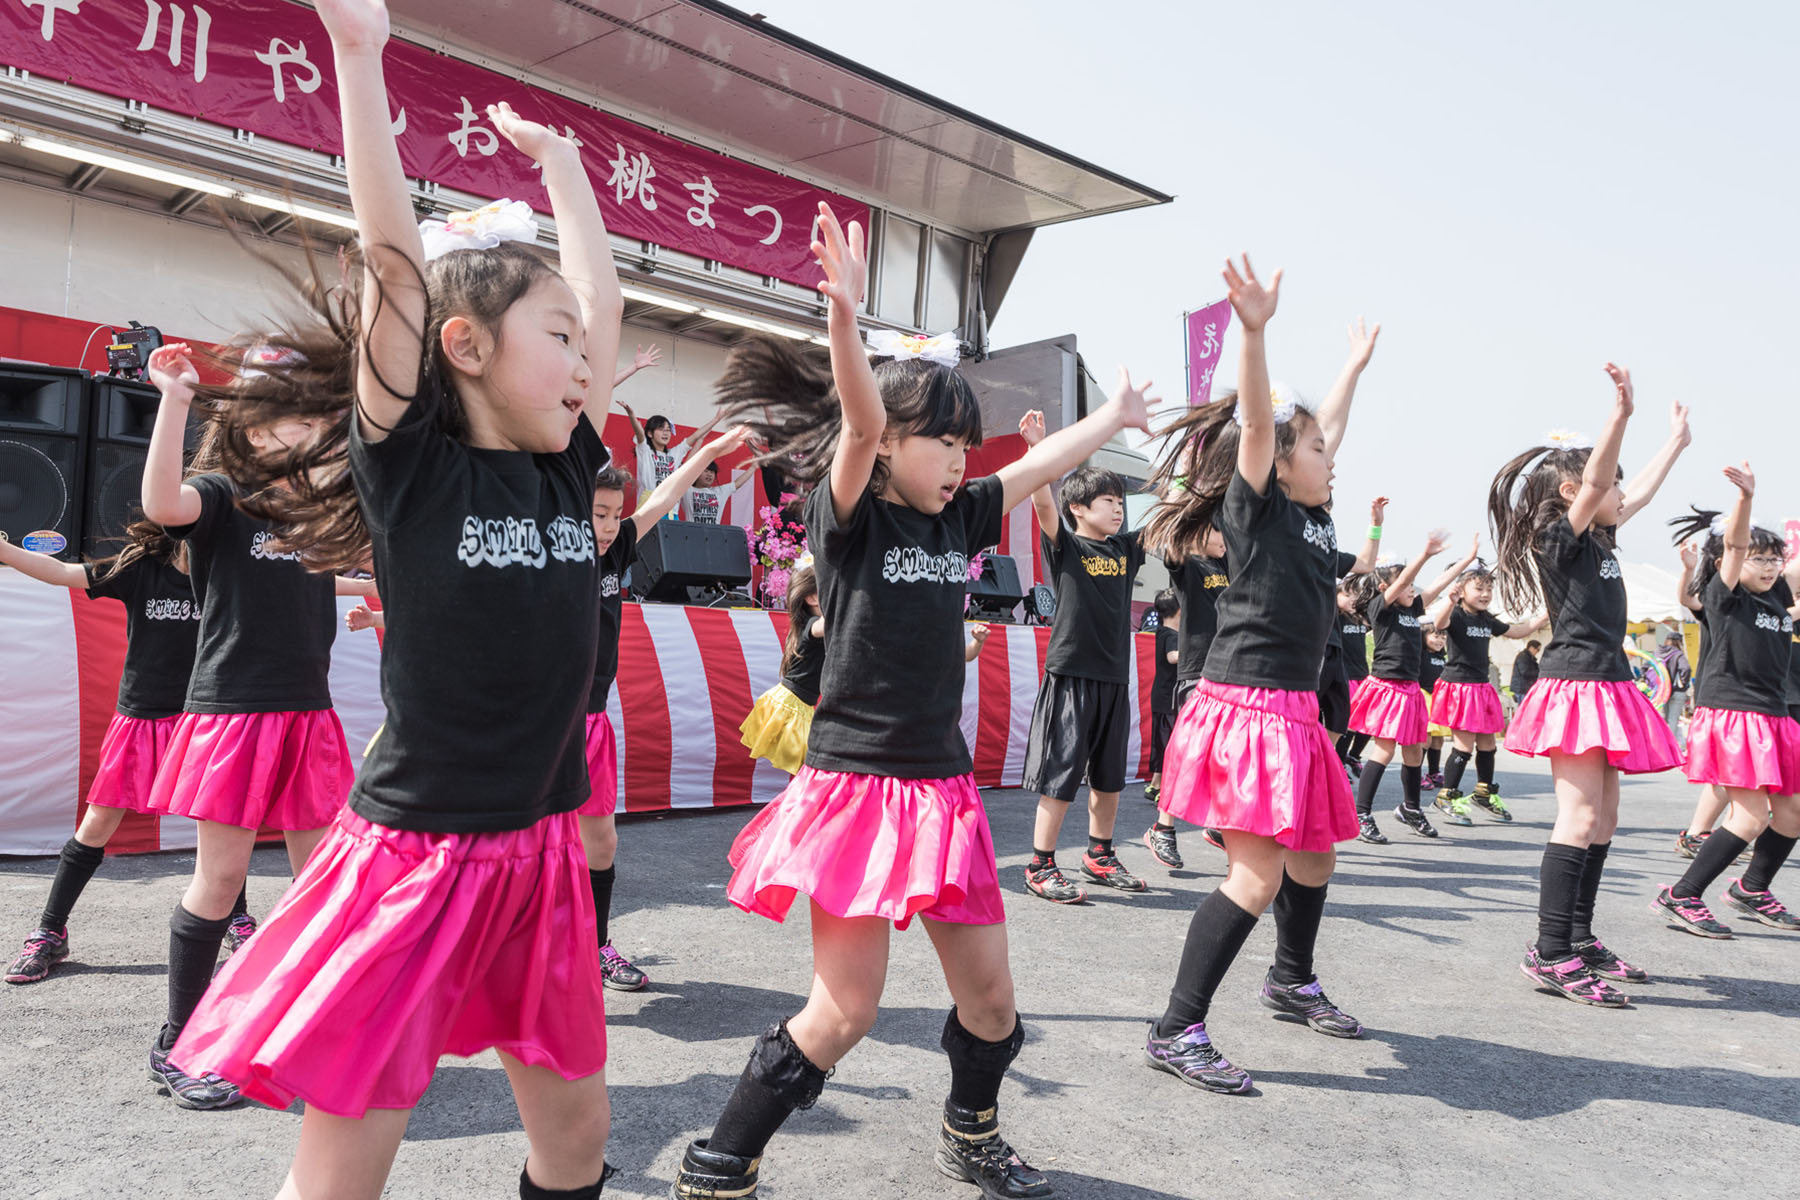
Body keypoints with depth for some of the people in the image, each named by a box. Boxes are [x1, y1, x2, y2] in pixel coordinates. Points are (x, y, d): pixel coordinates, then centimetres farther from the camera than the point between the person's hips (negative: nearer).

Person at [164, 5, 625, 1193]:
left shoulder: (565, 474, 5)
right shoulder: (411, 466, -9)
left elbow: (606, 296, 12)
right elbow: (395, 260, -17)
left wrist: (554, 153, 21)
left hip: (536, 851, 6)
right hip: (414, 857, -5)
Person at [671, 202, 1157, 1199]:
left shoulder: (956, 519, 9)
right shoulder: (850, 518, -8)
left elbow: (1041, 463, 21)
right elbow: (861, 422, -27)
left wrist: (1115, 417, 31)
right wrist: (845, 316, -42)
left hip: (940, 784, 7)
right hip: (855, 781, -7)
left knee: (989, 993, 12)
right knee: (846, 1007, -7)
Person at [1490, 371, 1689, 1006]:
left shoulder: (1598, 540, 18)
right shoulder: (1559, 537, -8)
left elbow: (1639, 492, 33)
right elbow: (1595, 481, -24)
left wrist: (1677, 438, 41)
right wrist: (1621, 413, -35)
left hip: (1607, 686, 10)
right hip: (1575, 685, -10)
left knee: (1603, 818, 11)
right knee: (1580, 816, -14)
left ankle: (1580, 941, 18)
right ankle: (1550, 953, -13)